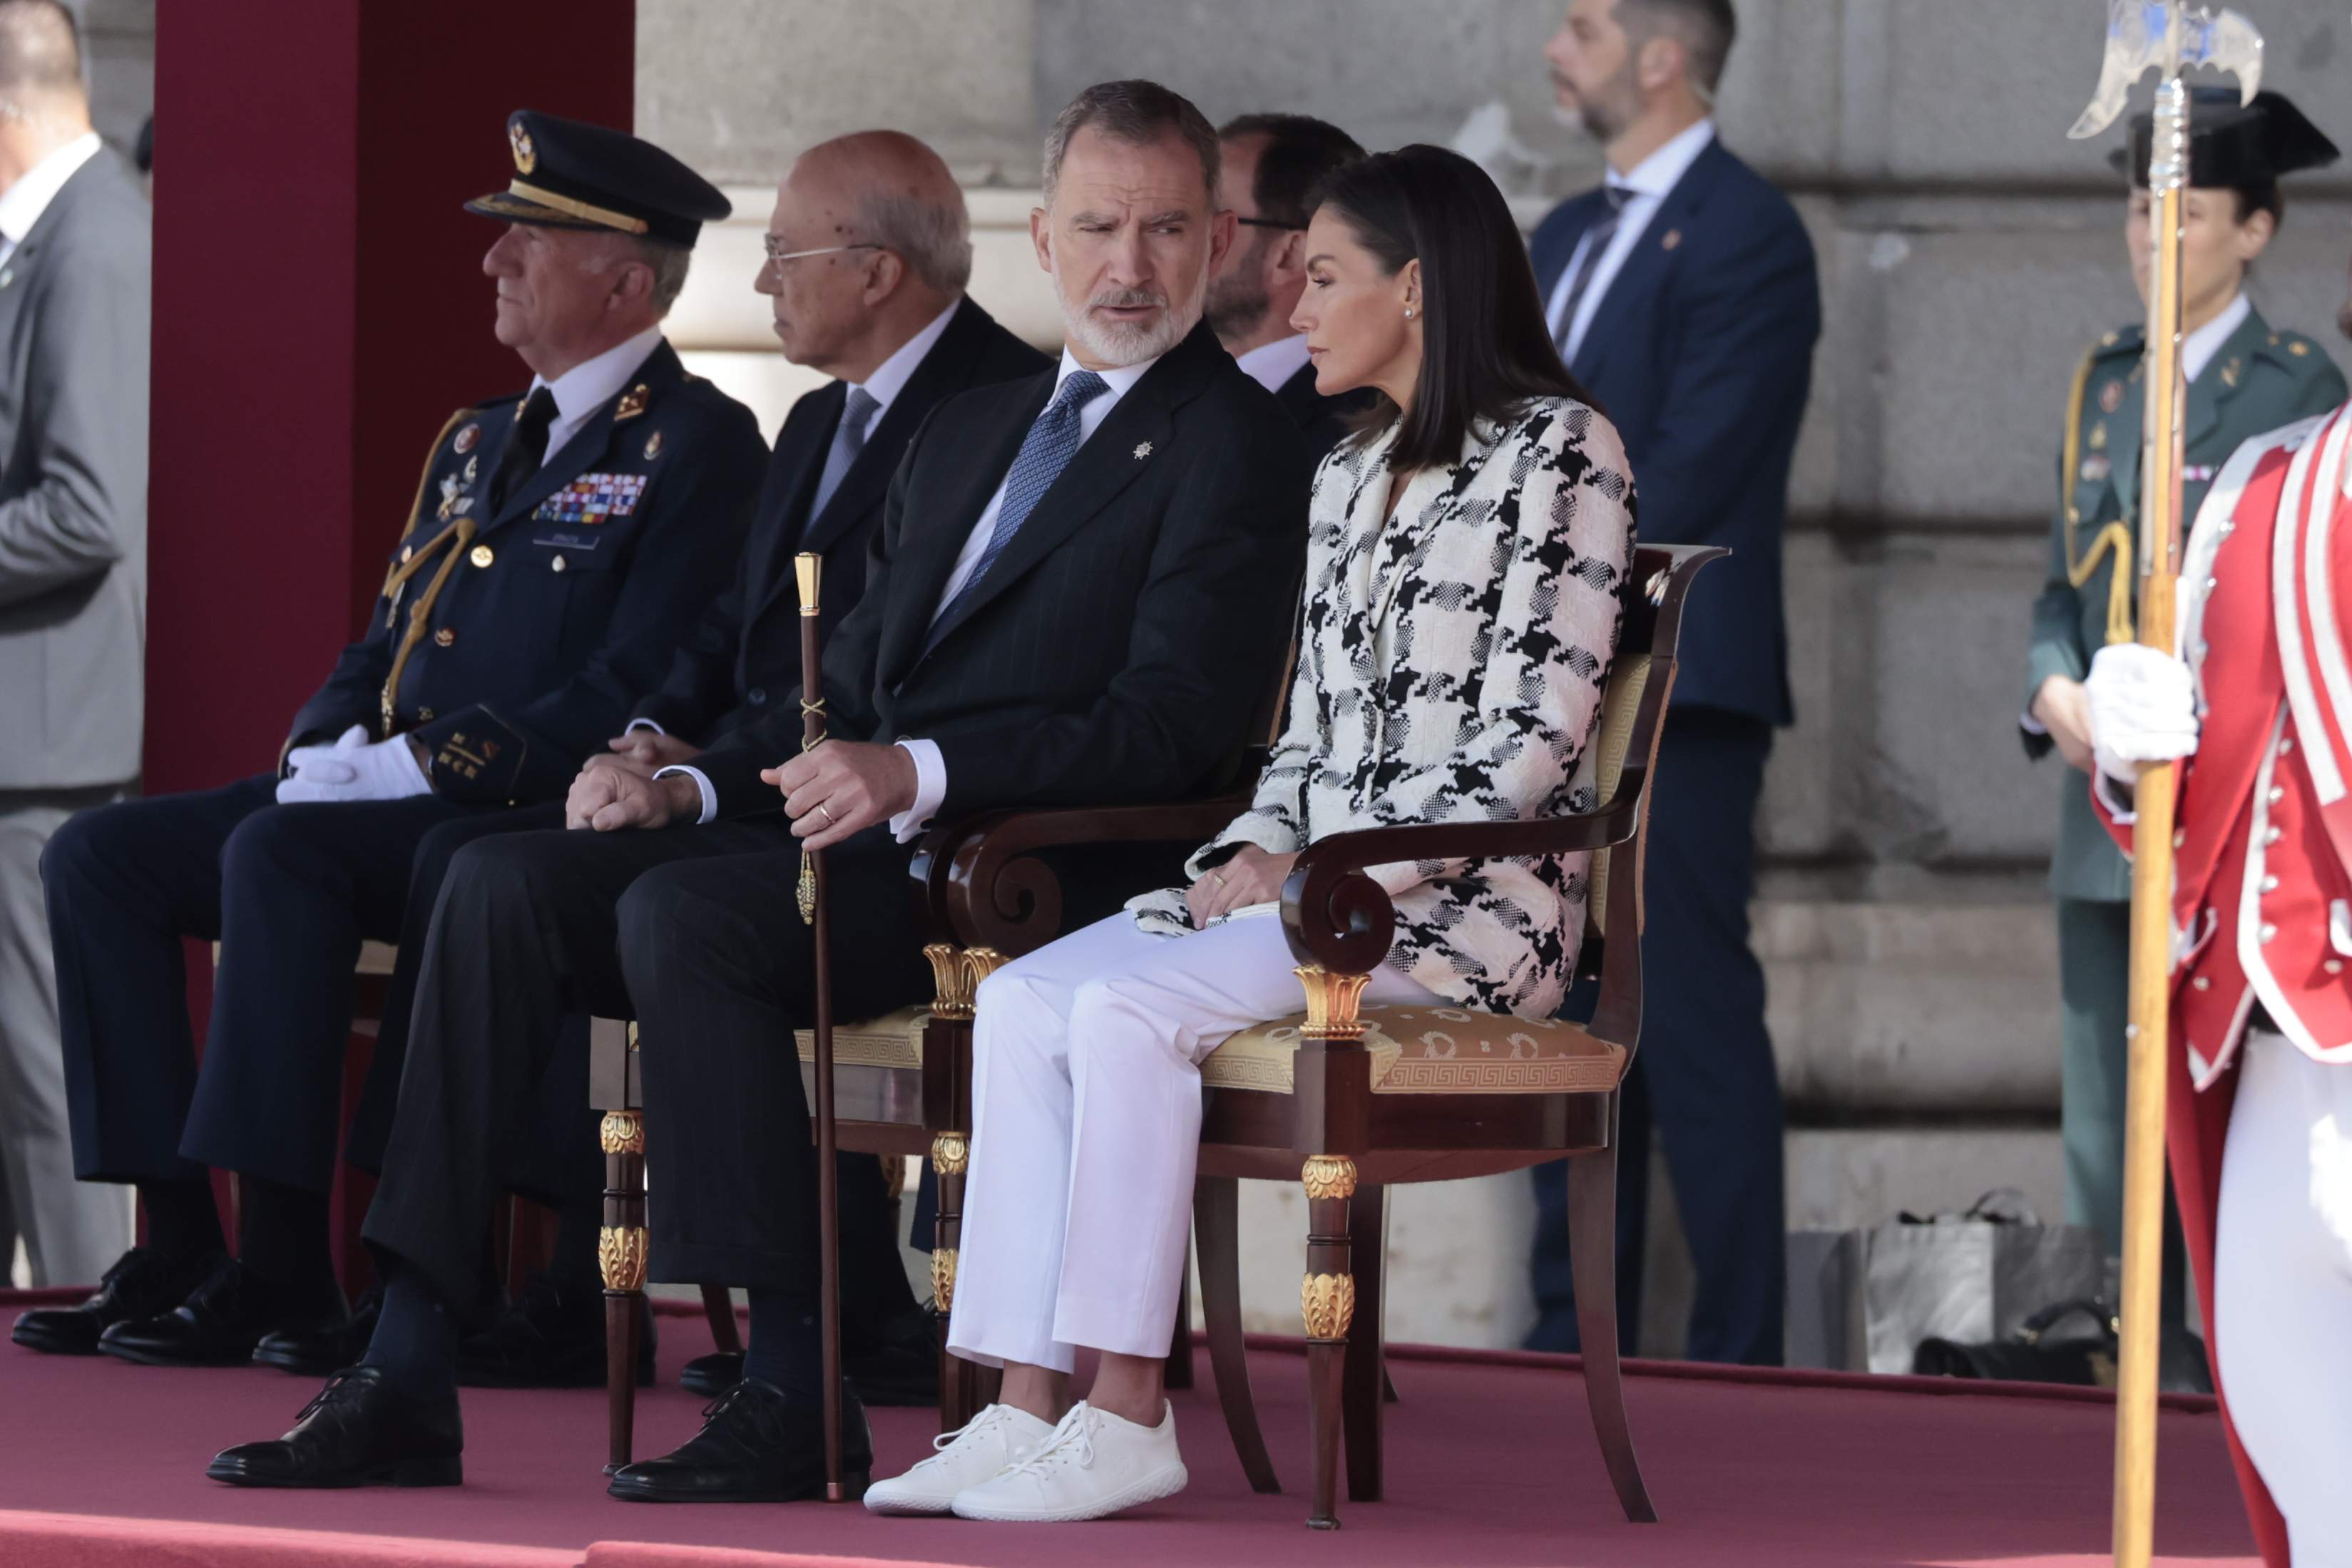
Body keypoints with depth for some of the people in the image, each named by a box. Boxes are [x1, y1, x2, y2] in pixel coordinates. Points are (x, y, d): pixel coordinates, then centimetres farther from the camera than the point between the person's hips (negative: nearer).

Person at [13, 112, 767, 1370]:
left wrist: (417, 770, -19)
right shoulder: (476, 442, 22)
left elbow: (630, 696, -16)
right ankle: (175, 1249, -10)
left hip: (525, 828, -9)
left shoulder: (695, 444, -6)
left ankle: (282, 1268, -30)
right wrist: (324, 754, 2)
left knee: (277, 852, -33)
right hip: (383, 803, 9)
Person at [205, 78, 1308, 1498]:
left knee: (681, 912, -30)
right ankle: (406, 1381, -16)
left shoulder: (1235, 443, -1)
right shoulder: (971, 430, 25)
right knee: (508, 879, -11)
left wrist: (918, 775, -24)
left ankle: (797, 1391, -28)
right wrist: (694, 785, 6)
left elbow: (1173, 728, -13)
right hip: (854, 830, 8)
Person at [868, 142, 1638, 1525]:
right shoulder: (1349, 479, 21)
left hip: (1465, 906, -8)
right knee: (1026, 1000, -15)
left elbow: (1532, 744, -14)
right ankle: (1029, 1409, -22)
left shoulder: (1557, 451, -6)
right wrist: (1253, 855, 0)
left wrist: (1320, 876, -16)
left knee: (1131, 1011, -27)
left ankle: (1128, 1416, -25)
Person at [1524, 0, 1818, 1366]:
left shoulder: (1747, 234, -8)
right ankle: (1577, 1336, 15)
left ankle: (1737, 1348, -7)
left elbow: (1688, 478, -15)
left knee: (1695, 1023, -9)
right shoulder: (1569, 238, 20)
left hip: (1674, 691, -9)